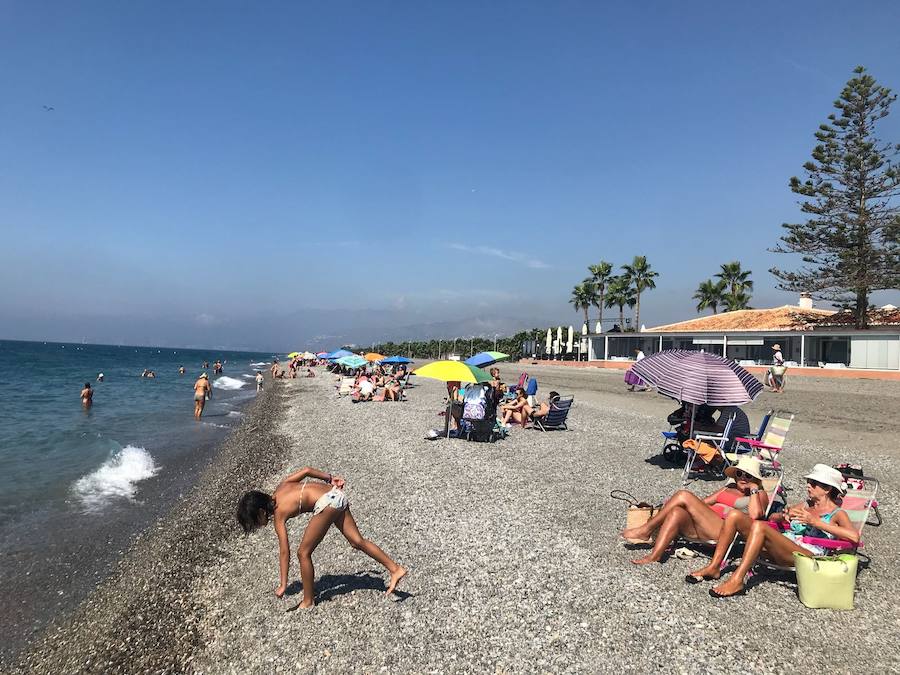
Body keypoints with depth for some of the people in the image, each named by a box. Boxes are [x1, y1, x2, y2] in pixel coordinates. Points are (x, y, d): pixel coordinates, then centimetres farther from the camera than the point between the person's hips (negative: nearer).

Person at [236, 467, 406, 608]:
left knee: (303, 553, 5)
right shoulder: (279, 488, 13)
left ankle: (308, 601, 17)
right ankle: (395, 569, 12)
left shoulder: (278, 514, -4)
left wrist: (283, 585, 3)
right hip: (336, 494, 9)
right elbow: (306, 470, 10)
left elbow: (284, 552, -3)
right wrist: (330, 479, 16)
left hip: (327, 503, -9)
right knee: (357, 541, 11)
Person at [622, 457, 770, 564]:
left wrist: (754, 489, 0)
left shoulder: (759, 494, 13)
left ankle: (645, 530, -20)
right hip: (701, 528, 6)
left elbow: (755, 515, -9)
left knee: (684, 495, -22)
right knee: (677, 512, -27)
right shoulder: (729, 488, 32)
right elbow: (704, 502, 26)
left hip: (724, 531, -6)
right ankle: (654, 557, -30)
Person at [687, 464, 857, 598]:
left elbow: (855, 537, -14)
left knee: (759, 526, -34)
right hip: (780, 550, 7)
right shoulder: (806, 506, 27)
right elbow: (772, 518, 28)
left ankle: (736, 581, -37)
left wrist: (816, 522, -16)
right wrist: (785, 515, 4)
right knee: (734, 516, -10)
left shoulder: (838, 514, 8)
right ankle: (714, 567, -10)